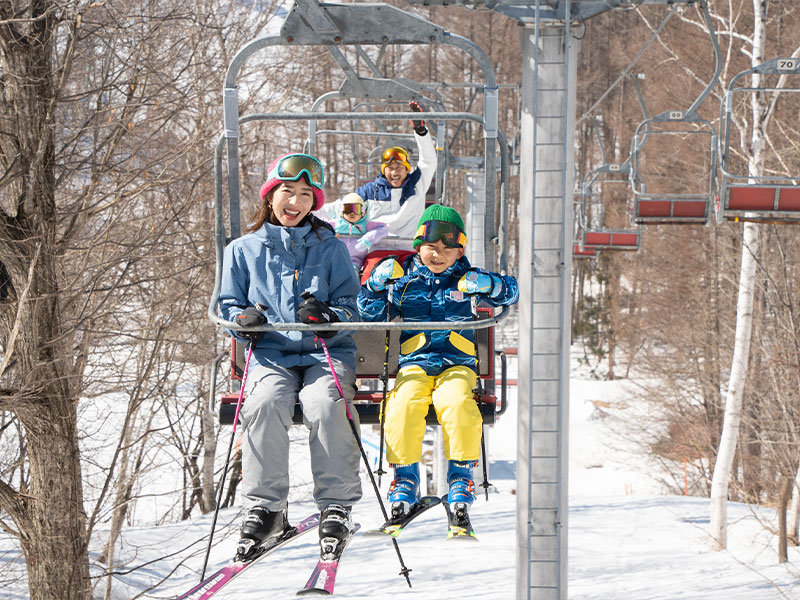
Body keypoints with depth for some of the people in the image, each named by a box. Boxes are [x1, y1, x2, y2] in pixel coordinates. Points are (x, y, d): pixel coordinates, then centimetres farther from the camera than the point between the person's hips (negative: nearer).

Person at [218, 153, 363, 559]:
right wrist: (243, 318, -9)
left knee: (324, 404, -34)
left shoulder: (330, 249, 14)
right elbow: (228, 304, 15)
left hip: (326, 351, 0)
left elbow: (349, 305, 9)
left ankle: (336, 506, -23)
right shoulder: (242, 250, 15)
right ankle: (265, 507, -24)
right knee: (265, 403, -33)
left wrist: (327, 316, -14)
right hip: (270, 353, 0)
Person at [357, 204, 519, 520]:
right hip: (413, 362, 0)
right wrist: (375, 287, -6)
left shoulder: (466, 279, 11)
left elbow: (512, 292, 12)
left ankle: (461, 474, -16)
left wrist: (489, 285, -9)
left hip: (457, 363, 0)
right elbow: (371, 315, 12)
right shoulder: (403, 277, 11)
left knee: (458, 404, -33)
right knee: (403, 405, -31)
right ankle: (405, 476, -16)